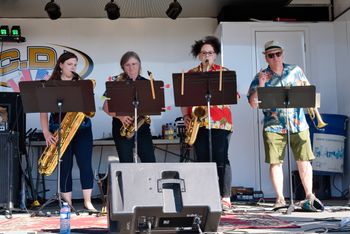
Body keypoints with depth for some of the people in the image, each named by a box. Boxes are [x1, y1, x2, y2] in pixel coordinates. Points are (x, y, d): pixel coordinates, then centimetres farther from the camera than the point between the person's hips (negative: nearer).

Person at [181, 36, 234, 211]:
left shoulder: (223, 72, 8)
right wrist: (185, 116, -1)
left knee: (221, 159, -5)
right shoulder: (190, 74, 14)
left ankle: (225, 199, -1)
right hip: (198, 123, 3)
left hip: (220, 123, -2)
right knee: (202, 160, 4)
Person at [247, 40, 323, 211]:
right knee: (275, 163, -1)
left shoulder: (295, 71, 11)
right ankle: (280, 198, 8)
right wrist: (261, 85, -16)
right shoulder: (261, 77, 4)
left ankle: (309, 196, 14)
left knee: (304, 160, 2)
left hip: (298, 124, 1)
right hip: (273, 126, -1)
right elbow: (253, 103, -3)